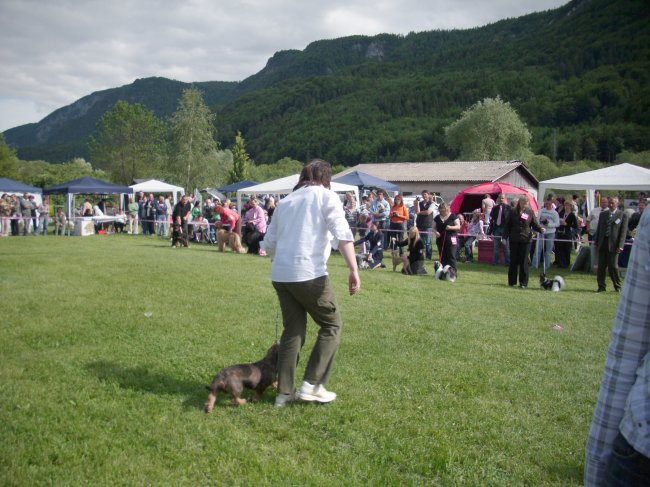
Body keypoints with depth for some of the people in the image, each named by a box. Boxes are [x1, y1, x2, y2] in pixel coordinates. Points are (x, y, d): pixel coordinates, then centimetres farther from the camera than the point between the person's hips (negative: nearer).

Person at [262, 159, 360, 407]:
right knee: (332, 325, 10)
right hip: (309, 274, -6)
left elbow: (268, 243, 21)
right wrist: (354, 270, -14)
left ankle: (284, 392, 16)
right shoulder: (326, 196, 4)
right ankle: (312, 385, 5)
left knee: (293, 329, 16)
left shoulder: (285, 201, 19)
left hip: (280, 275, 6)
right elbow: (342, 235, -11)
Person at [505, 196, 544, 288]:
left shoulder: (530, 212, 3)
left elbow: (535, 224, 3)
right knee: (513, 261, 6)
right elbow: (508, 225, 7)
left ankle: (523, 283, 5)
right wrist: (505, 237, 4)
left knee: (524, 261, 0)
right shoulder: (513, 212, 4)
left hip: (526, 240, -1)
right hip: (514, 239, 1)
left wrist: (540, 229, -17)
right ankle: (511, 281, 16)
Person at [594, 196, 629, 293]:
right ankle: (601, 286, 13)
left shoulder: (623, 215, 2)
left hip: (613, 244, -4)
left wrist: (620, 246, -11)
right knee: (601, 266, 4)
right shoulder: (603, 214, 15)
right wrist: (596, 243, 9)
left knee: (613, 266, -2)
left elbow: (623, 231, -3)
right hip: (602, 243, 4)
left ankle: (617, 286, 12)